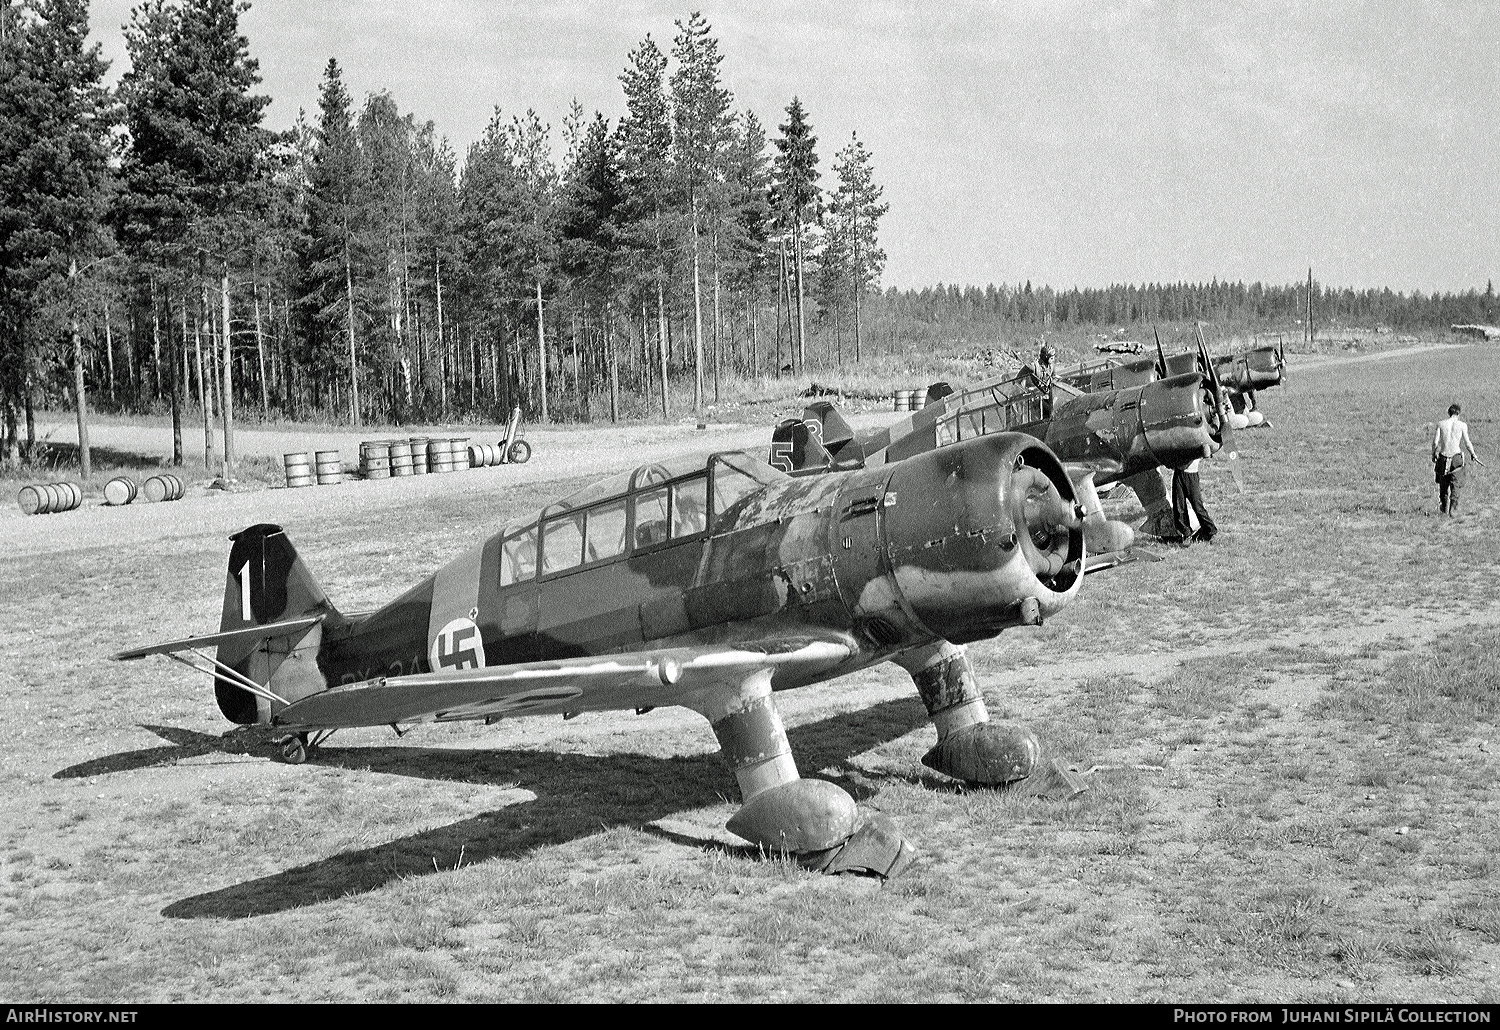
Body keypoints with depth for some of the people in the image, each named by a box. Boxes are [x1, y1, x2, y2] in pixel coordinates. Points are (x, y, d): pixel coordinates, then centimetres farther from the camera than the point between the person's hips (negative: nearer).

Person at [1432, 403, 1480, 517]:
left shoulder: (1441, 424, 1)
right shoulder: (1462, 425, -3)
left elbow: (1435, 441, -3)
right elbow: (1467, 443, -5)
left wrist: (1434, 454, 11)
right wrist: (1473, 454, 10)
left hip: (1443, 457, 2)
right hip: (1456, 457, -2)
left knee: (1443, 483, 17)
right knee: (1455, 485, 2)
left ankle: (1444, 507, 29)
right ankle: (1453, 510, -5)